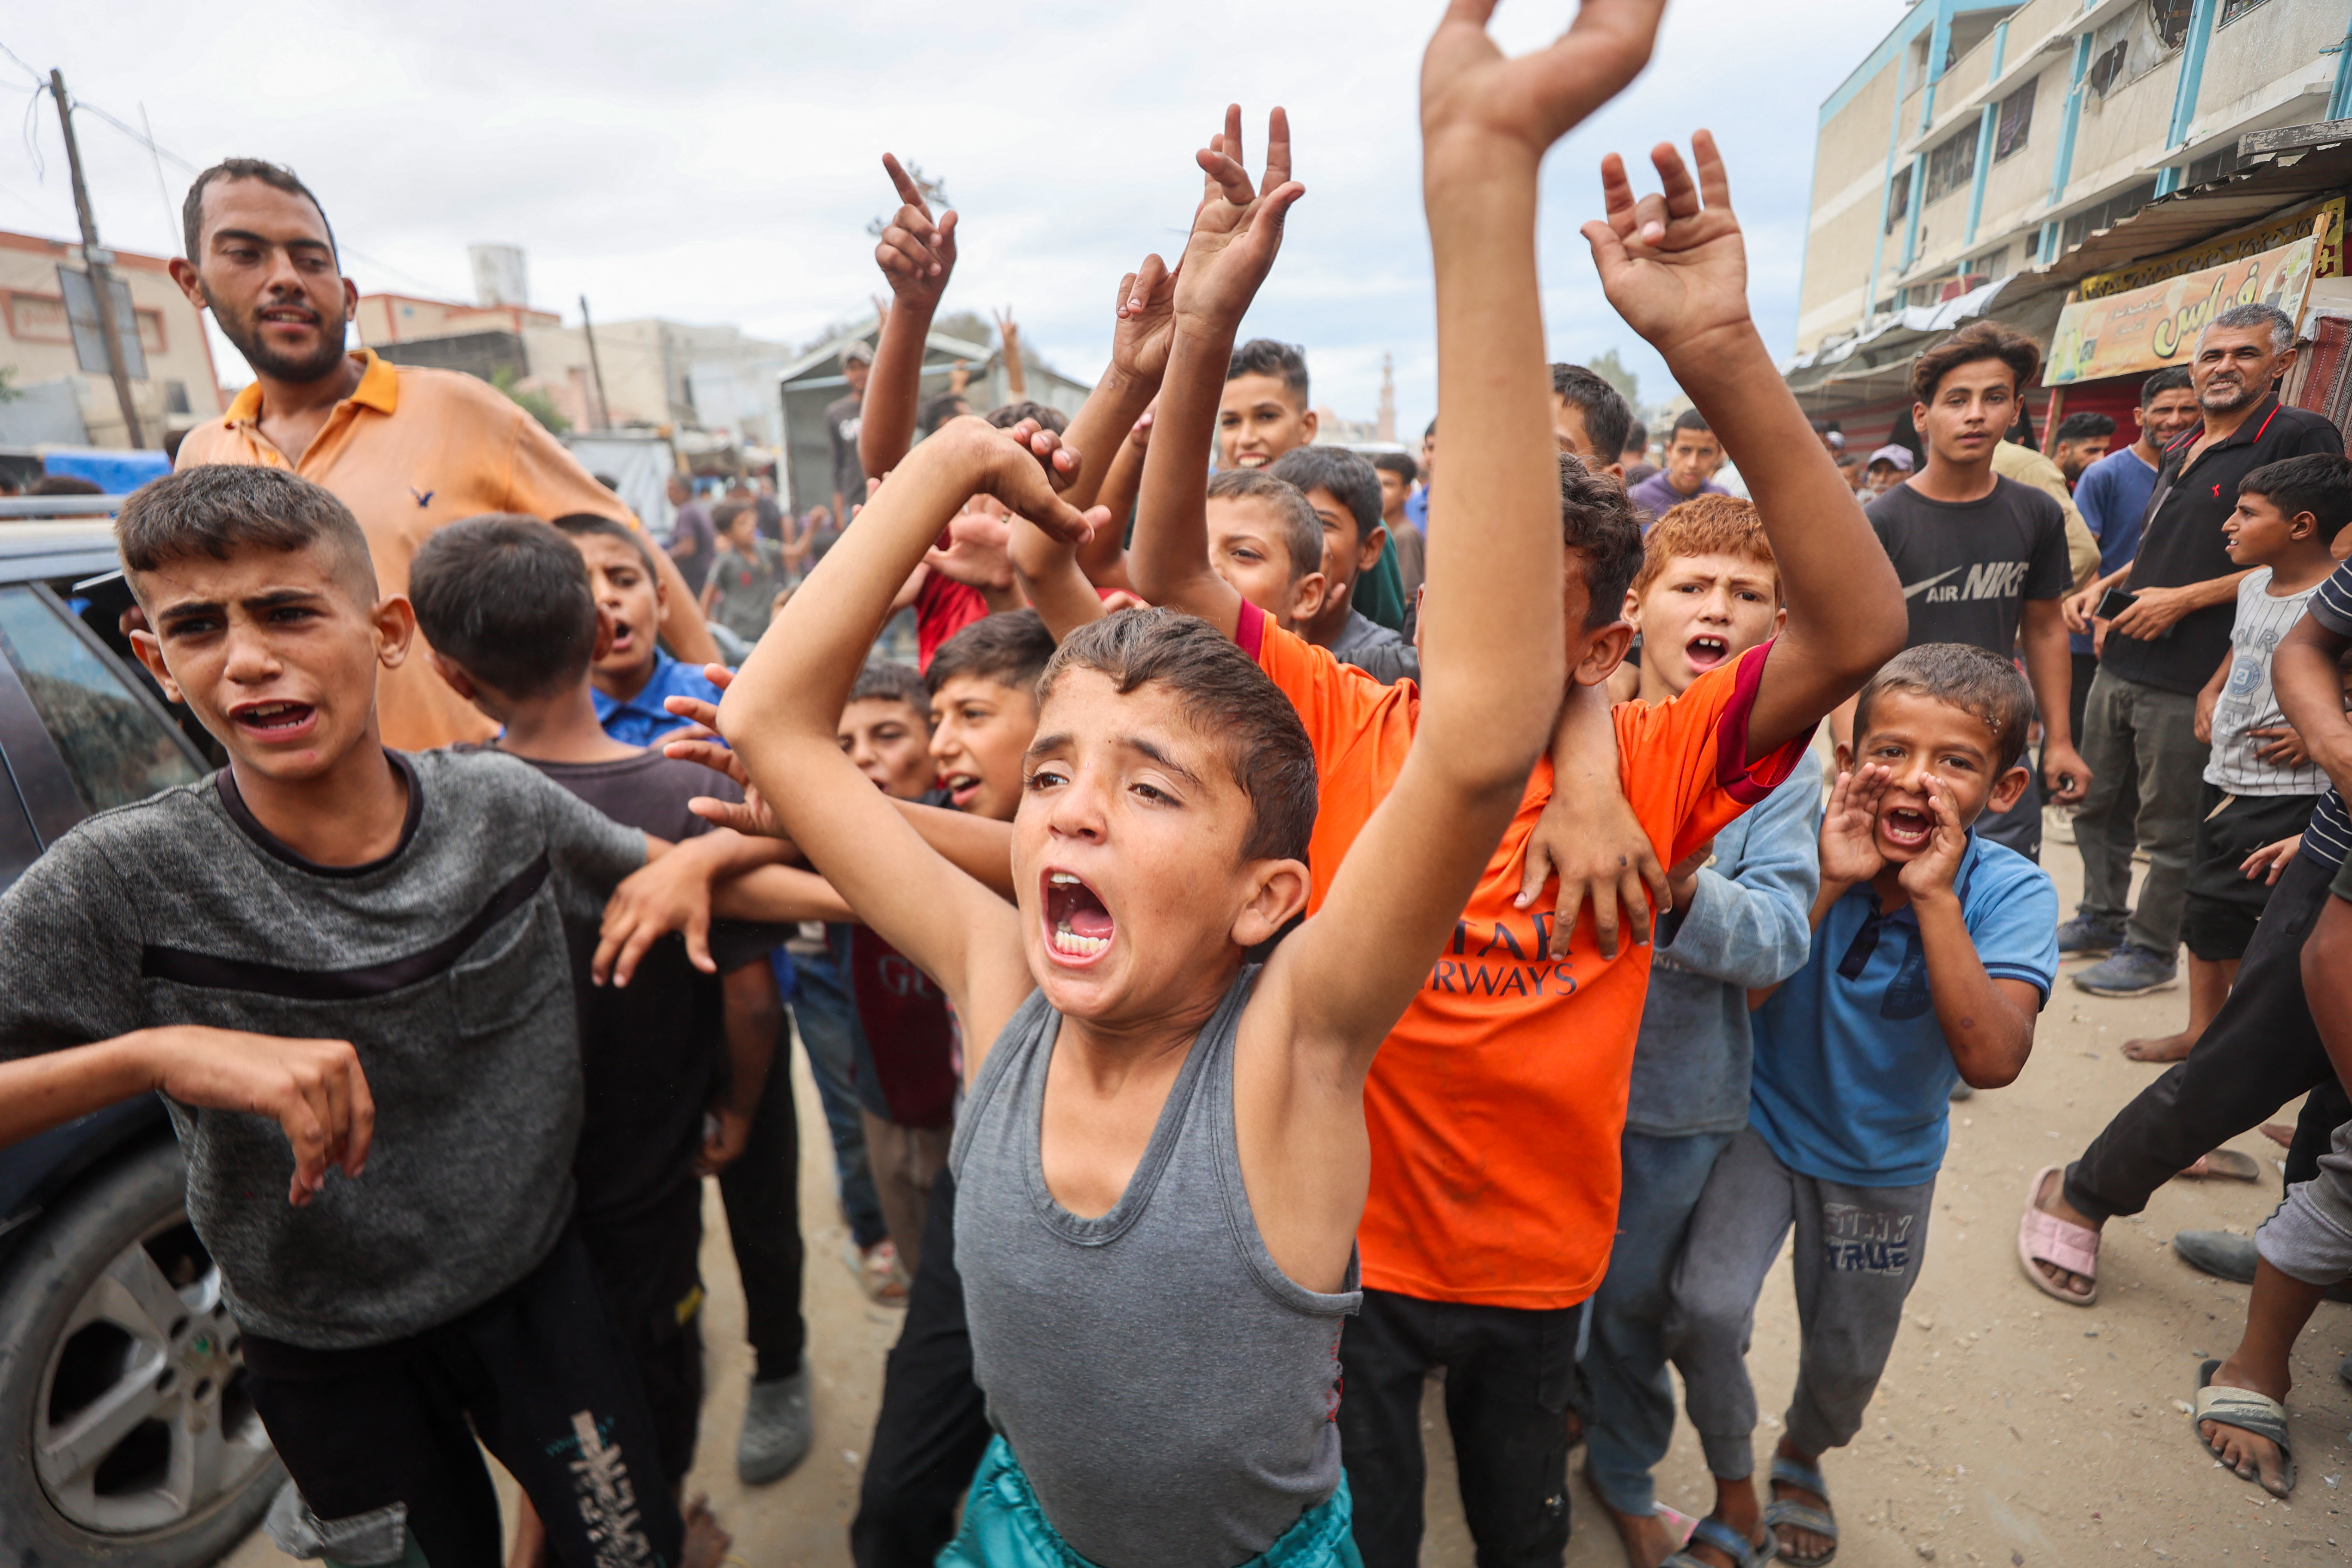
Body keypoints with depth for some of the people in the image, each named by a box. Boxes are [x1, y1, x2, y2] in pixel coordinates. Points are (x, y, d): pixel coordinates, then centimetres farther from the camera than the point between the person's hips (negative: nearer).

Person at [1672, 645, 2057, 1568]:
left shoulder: (2011, 893, -21)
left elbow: (1991, 1061, -34)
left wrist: (1934, 897, -37)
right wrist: (1827, 882, -33)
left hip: (1885, 1159, 1)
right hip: (1765, 1120, -1)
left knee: (1849, 1361, 18)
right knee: (1705, 1308, -16)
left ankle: (1801, 1455, 55)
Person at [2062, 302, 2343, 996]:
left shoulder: (2302, 437, -6)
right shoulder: (2181, 451, 17)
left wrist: (2184, 600, -18)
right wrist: (2102, 587, 11)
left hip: (2188, 677, -8)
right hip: (2121, 662, 8)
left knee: (2169, 828, 2)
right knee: (2095, 803, 16)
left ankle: (2153, 951, 16)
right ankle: (2102, 918, 32)